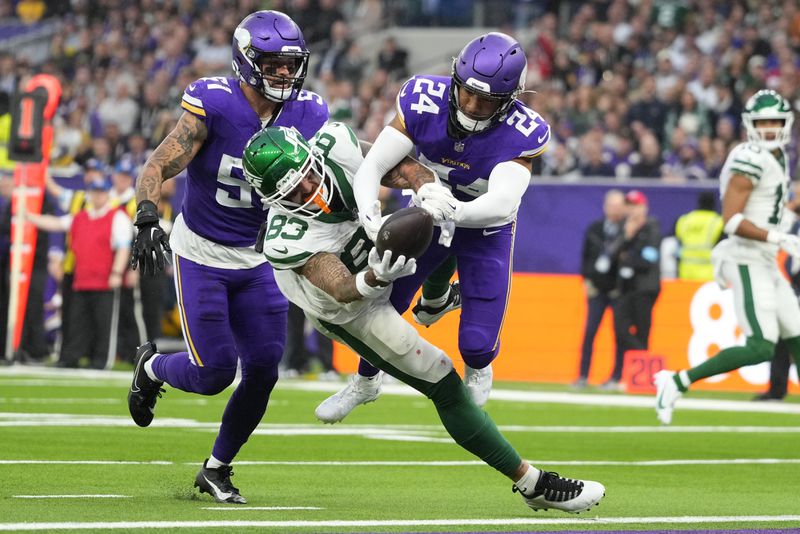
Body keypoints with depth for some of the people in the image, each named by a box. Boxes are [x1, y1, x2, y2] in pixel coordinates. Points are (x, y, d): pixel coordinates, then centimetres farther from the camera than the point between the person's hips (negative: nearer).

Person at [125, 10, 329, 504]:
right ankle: (151, 367, 28)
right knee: (215, 372, -8)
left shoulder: (307, 116, -9)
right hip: (201, 253, -4)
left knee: (263, 369, -3)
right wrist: (147, 216, -43)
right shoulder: (214, 106, -22)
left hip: (257, 258, 4)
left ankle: (217, 469, 19)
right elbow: (158, 168, -27)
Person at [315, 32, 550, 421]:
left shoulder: (521, 133, -33)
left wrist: (452, 211, -61)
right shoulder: (424, 101, -28)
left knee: (477, 340, -7)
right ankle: (365, 383, 36)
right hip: (428, 216, 2)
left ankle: (478, 367, 33)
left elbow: (502, 203, -45)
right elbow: (372, 166, -30)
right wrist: (370, 214, -48)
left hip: (485, 231, -2)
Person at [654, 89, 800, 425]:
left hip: (765, 262, 10)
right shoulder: (751, 161, -15)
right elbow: (732, 220, -21)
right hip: (748, 261, -10)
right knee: (761, 348, -14)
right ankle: (679, 382, -8)